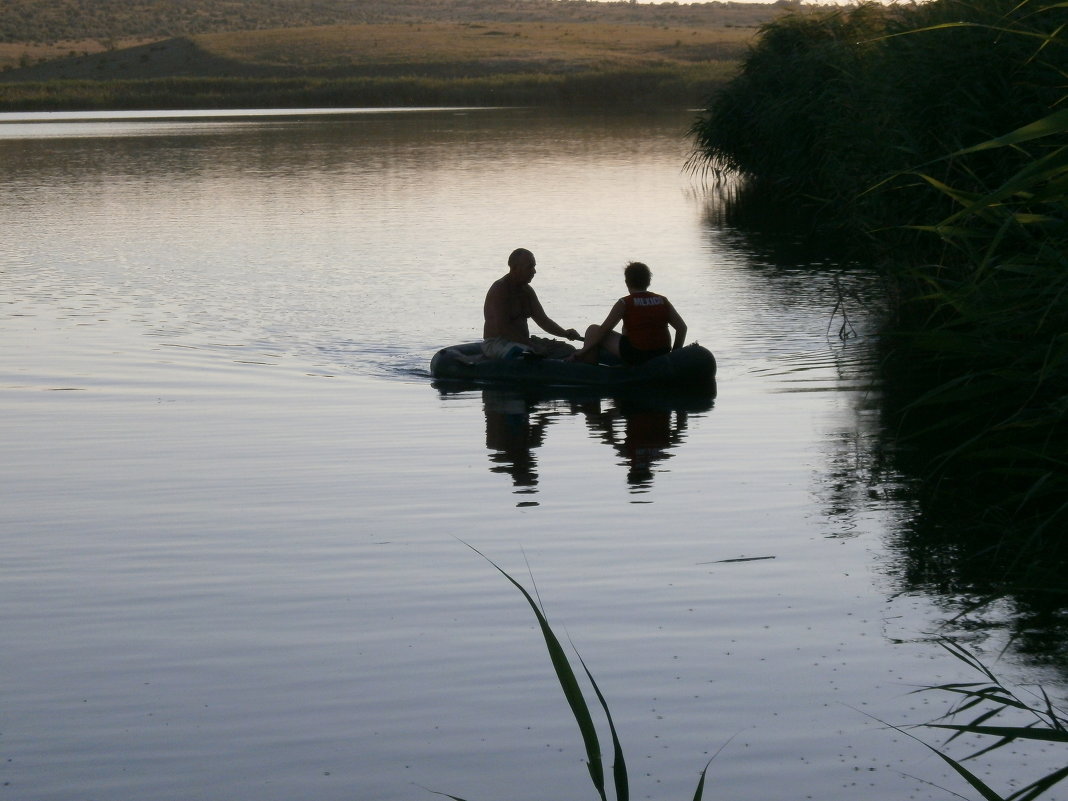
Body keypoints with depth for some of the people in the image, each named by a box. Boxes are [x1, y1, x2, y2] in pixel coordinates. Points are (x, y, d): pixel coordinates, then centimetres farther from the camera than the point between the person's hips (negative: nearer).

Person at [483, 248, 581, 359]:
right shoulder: (499, 290, -14)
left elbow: (543, 320, 15)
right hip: (496, 343, -9)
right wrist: (530, 343, -30)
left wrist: (565, 333, -4)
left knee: (568, 350, -2)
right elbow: (502, 327, -24)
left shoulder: (527, 290, 13)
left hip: (523, 341, 9)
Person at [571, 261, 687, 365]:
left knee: (593, 330, 7)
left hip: (634, 356, -5)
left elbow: (604, 330, -7)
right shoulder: (663, 301, 6)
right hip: (662, 354, 5)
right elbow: (682, 327, 6)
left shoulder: (624, 303, -6)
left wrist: (584, 350, 2)